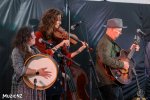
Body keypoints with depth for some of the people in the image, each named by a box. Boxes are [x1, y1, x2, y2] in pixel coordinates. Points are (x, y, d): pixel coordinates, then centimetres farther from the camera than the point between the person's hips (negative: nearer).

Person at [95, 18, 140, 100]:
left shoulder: (111, 42, 16)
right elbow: (106, 59, -35)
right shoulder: (105, 43, -17)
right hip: (108, 83, -11)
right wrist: (122, 64, -26)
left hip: (115, 82, 11)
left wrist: (130, 50, 19)